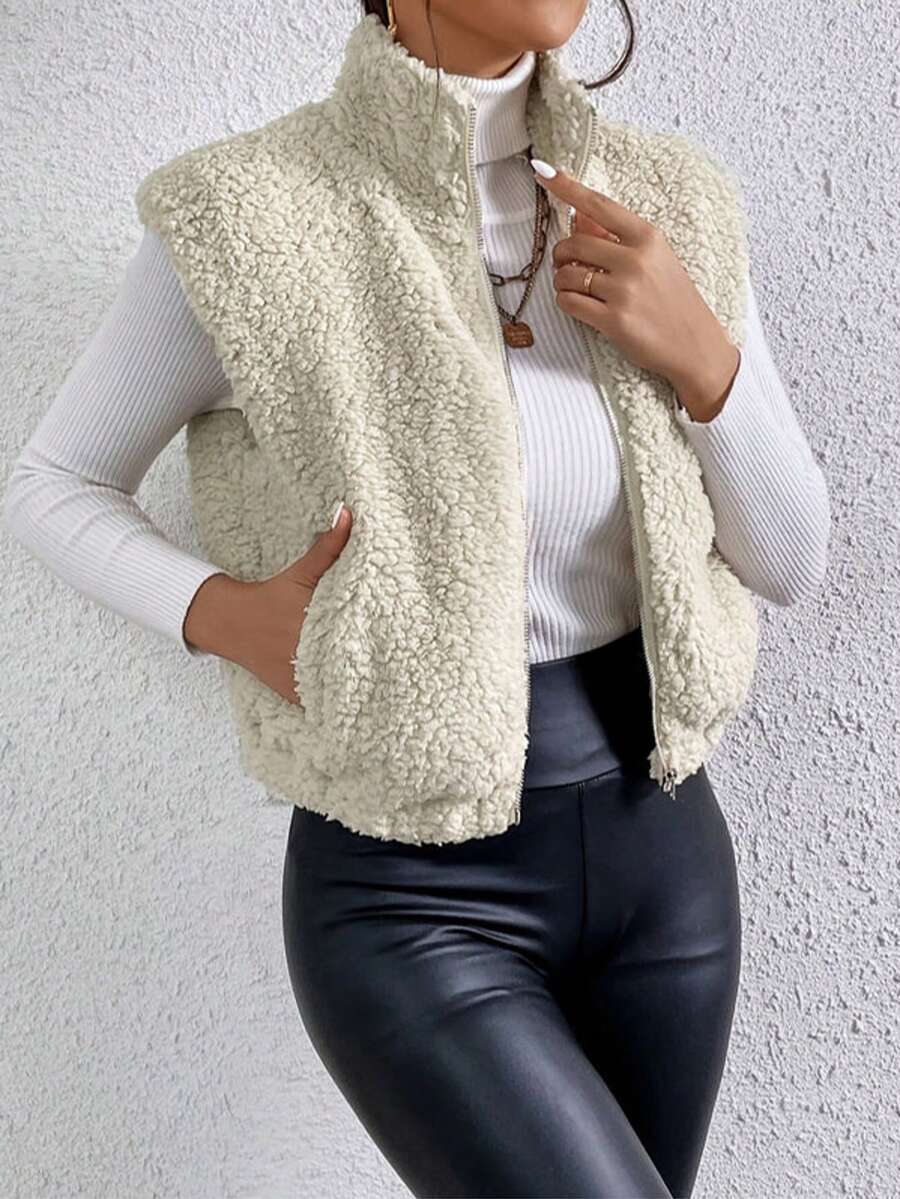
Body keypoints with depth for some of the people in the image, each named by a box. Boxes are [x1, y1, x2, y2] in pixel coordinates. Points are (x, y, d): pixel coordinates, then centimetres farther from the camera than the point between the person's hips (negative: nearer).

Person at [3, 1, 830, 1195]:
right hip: (411, 893, -4)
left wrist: (702, 356, -15)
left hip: (660, 845, 5)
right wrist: (221, 616, -17)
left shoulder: (661, 202, -3)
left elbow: (791, 561, 2)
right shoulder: (245, 222, -14)